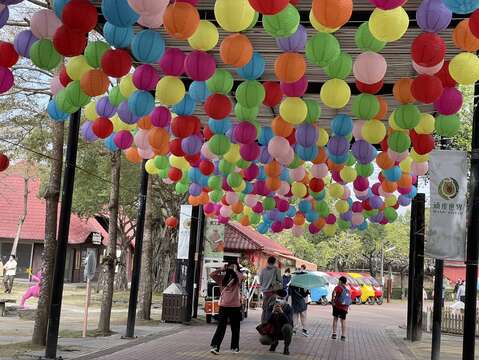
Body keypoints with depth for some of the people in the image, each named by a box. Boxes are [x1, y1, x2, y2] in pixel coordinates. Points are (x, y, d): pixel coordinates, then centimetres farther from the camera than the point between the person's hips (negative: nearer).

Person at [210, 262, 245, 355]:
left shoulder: (237, 278, 4)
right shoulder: (222, 278, 8)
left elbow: (241, 276, -20)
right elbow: (212, 274, -1)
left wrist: (235, 269, -5)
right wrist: (222, 270, 0)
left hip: (235, 306, 1)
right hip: (223, 305, -1)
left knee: (235, 328, 9)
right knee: (221, 327, -5)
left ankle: (235, 347, 19)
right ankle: (215, 346, -8)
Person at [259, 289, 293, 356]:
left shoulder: (288, 308, -13)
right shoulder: (271, 307, -9)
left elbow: (288, 322, -28)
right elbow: (268, 320, -21)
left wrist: (281, 312, -43)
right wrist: (273, 312, -39)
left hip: (284, 332, -2)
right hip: (273, 332, 2)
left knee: (287, 327, -35)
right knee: (262, 340, -23)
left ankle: (286, 347, -10)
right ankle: (274, 342, 16)